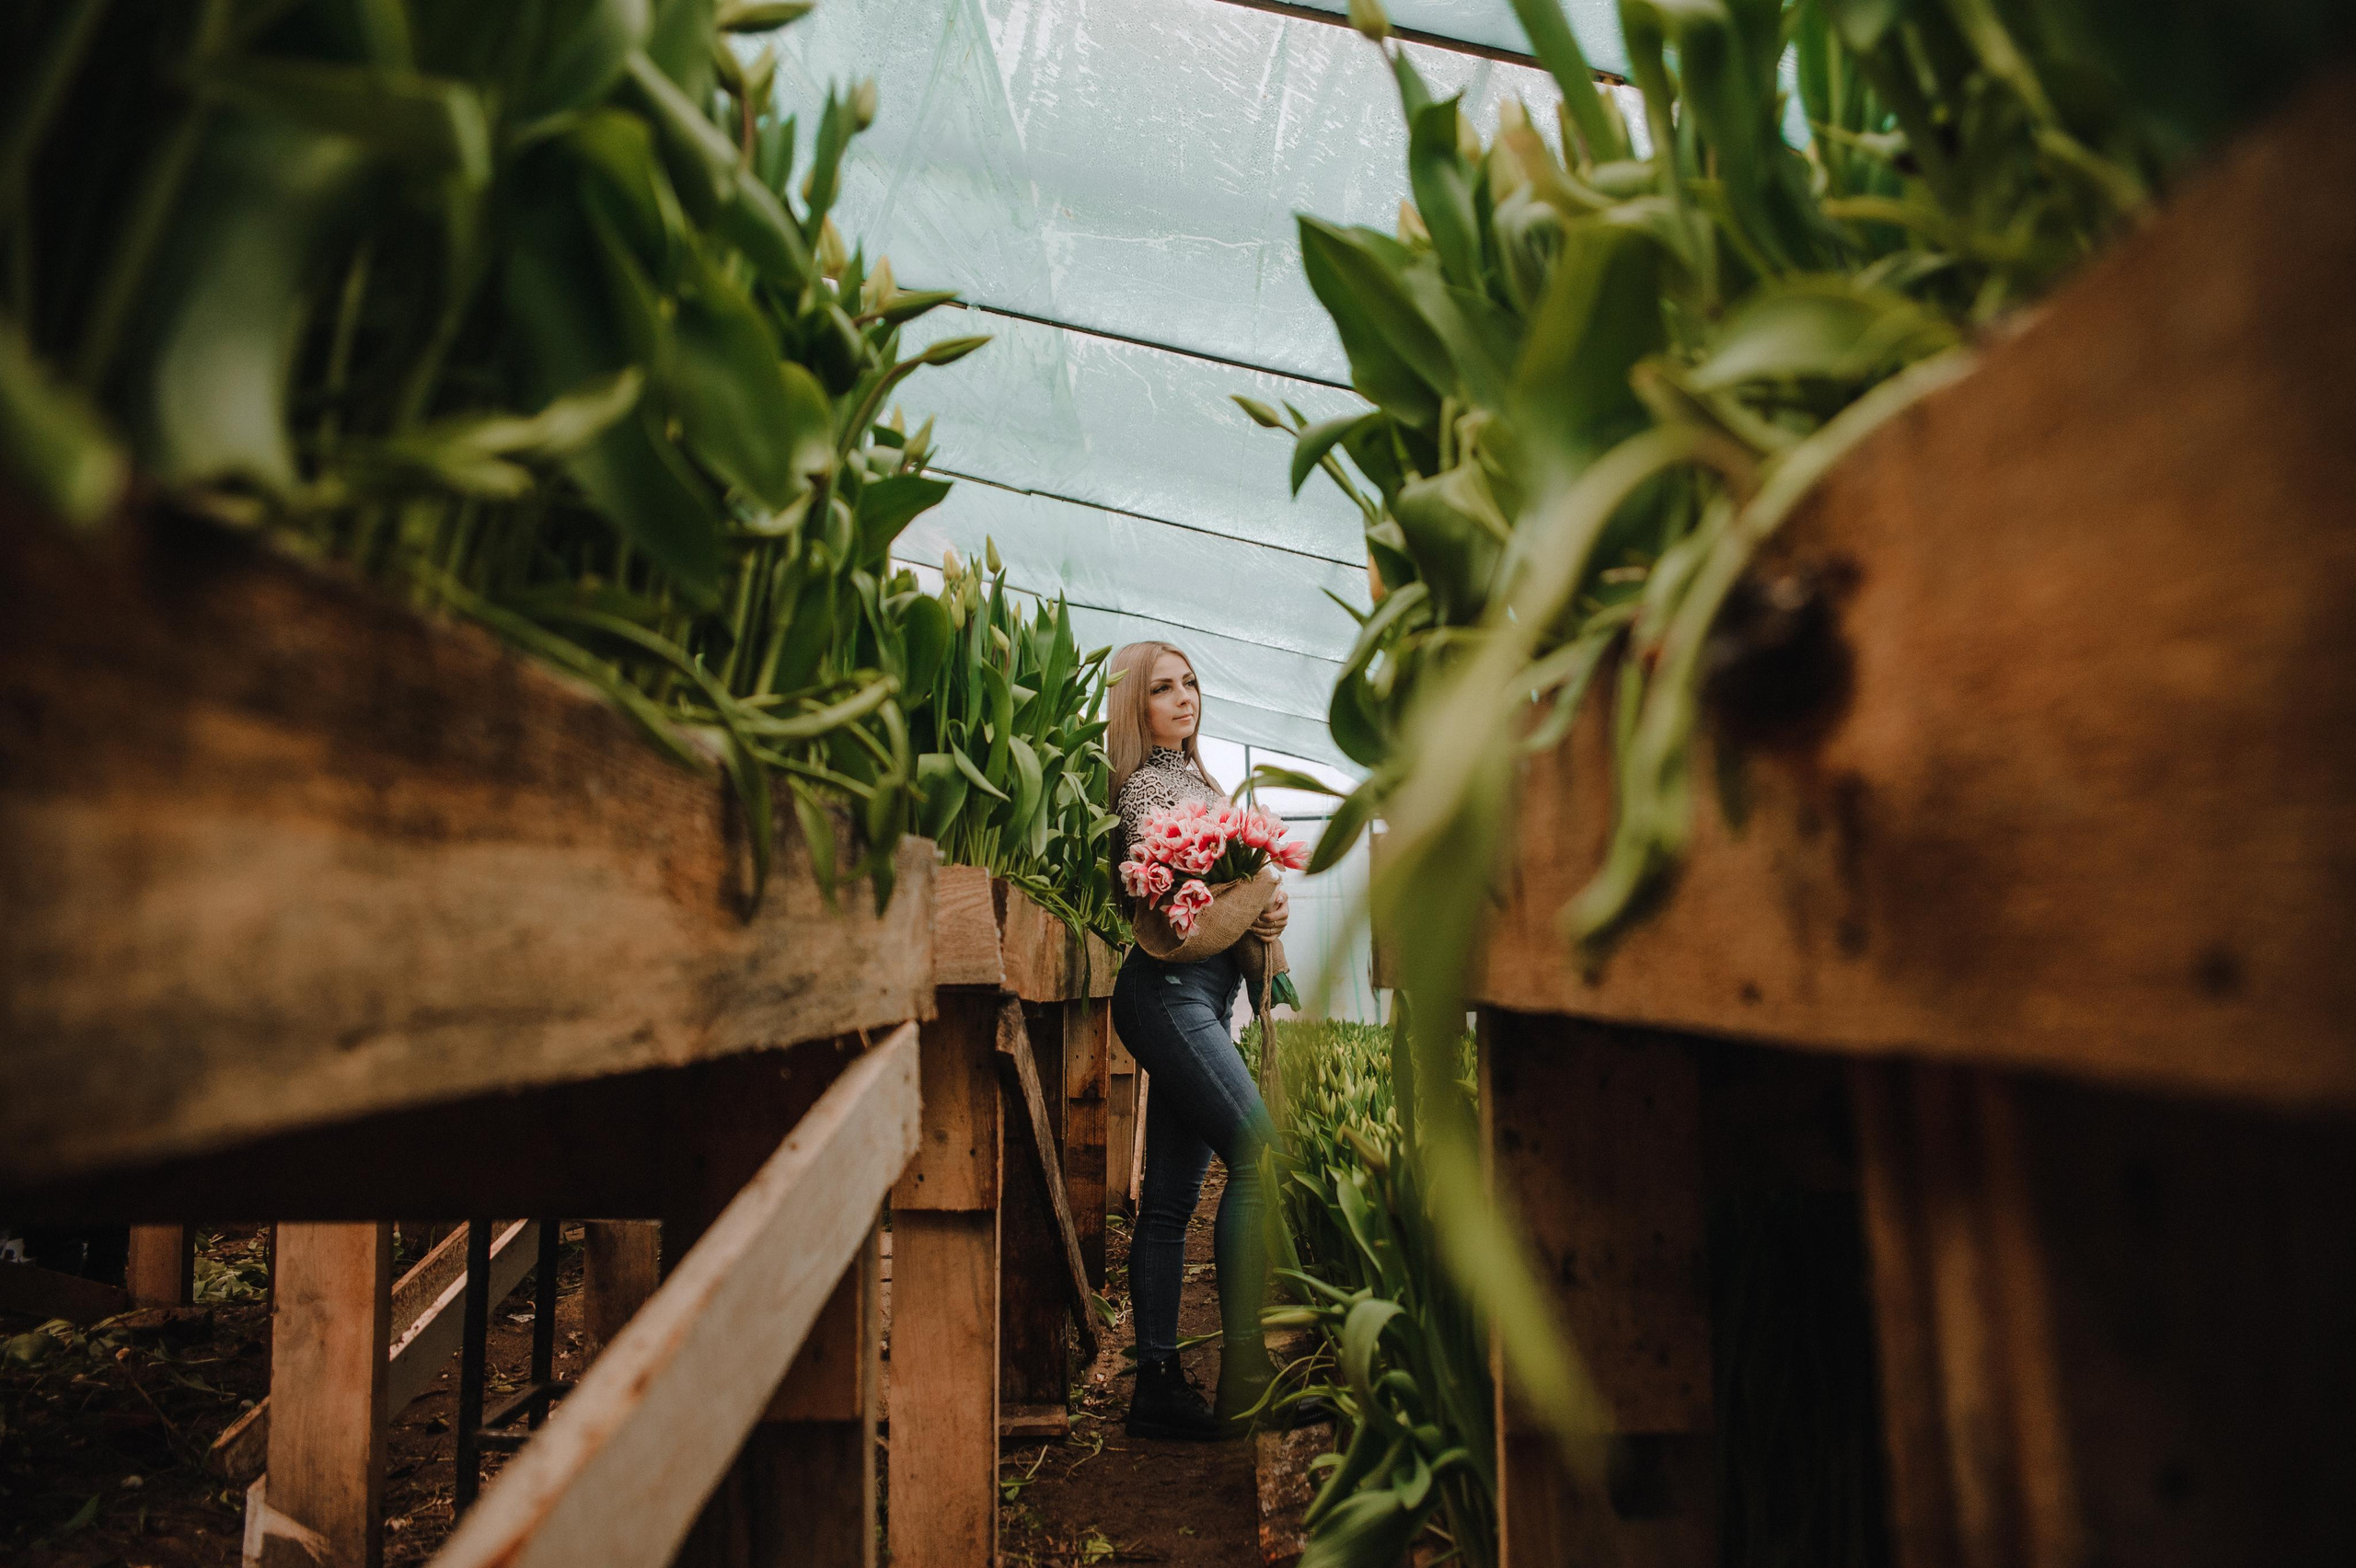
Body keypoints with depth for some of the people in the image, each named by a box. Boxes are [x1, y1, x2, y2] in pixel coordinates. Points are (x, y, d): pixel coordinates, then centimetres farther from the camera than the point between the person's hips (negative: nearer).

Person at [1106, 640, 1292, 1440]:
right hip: (1171, 989, -9)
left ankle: (1158, 1383, 11)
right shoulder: (1147, 782, -4)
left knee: (1171, 1194, 7)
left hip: (1204, 994, 9)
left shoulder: (1194, 780, 24)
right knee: (1258, 1157, -15)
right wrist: (1252, 911, -10)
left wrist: (1260, 911, 3)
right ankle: (1244, 1373, -10)